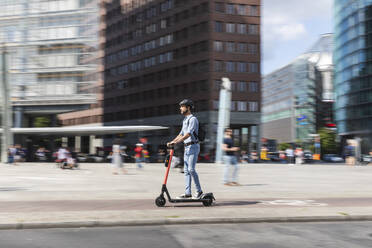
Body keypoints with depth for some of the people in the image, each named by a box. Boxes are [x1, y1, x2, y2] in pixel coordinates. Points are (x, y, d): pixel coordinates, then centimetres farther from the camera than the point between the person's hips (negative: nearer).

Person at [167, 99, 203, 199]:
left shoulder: (193, 119, -11)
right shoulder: (185, 120, 18)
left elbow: (188, 134, -22)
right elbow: (181, 134, 22)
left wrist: (176, 142, -27)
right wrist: (172, 142, 11)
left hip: (193, 146, -9)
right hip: (186, 147, 9)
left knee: (191, 169, -12)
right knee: (186, 170, 5)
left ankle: (199, 191, -1)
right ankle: (188, 193, 7)